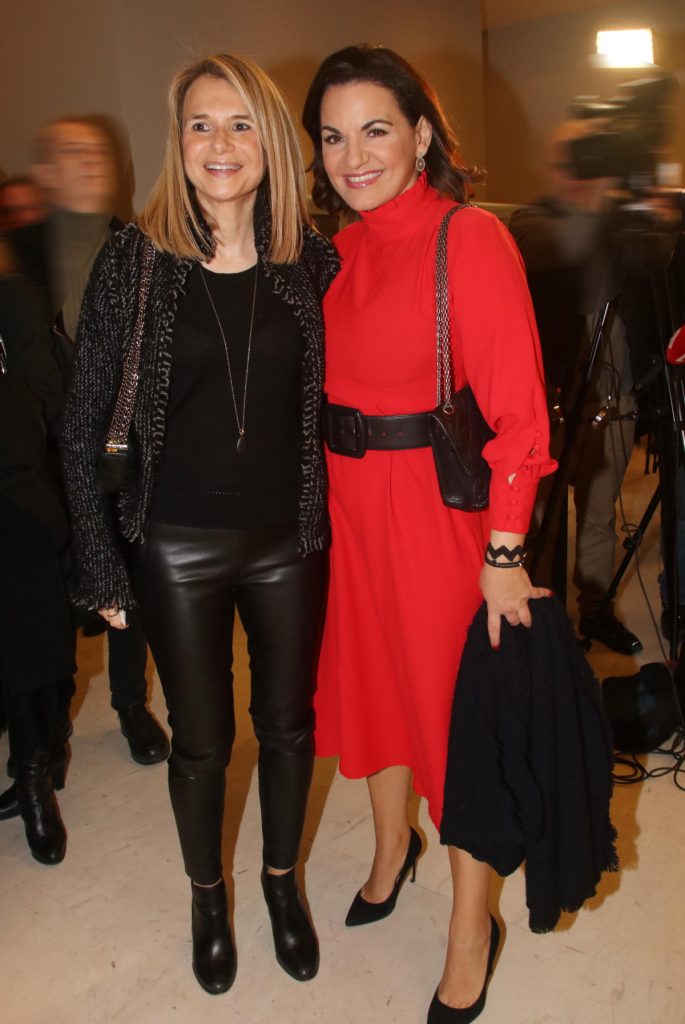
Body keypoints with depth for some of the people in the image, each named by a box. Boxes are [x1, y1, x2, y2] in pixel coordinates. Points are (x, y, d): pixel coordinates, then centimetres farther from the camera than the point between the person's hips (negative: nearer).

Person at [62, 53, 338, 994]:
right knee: (201, 740, 15)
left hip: (290, 542, 2)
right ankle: (208, 896, 43)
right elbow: (83, 427, -5)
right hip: (179, 549, -2)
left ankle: (282, 879, 45)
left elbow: (335, 398, 6)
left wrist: (335, 518, -1)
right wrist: (102, 567, -7)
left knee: (287, 722, 18)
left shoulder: (313, 260, -2)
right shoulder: (134, 261, -8)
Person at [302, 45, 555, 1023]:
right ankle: (390, 847, 48)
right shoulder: (341, 252, 8)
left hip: (443, 506, -6)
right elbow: (334, 388, 11)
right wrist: (329, 489, 4)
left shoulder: (470, 238, -12)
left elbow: (516, 409, -16)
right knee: (371, 679, 20)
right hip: (350, 503, 7)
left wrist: (504, 555, -18)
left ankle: (470, 933, 29)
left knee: (455, 698, 6)